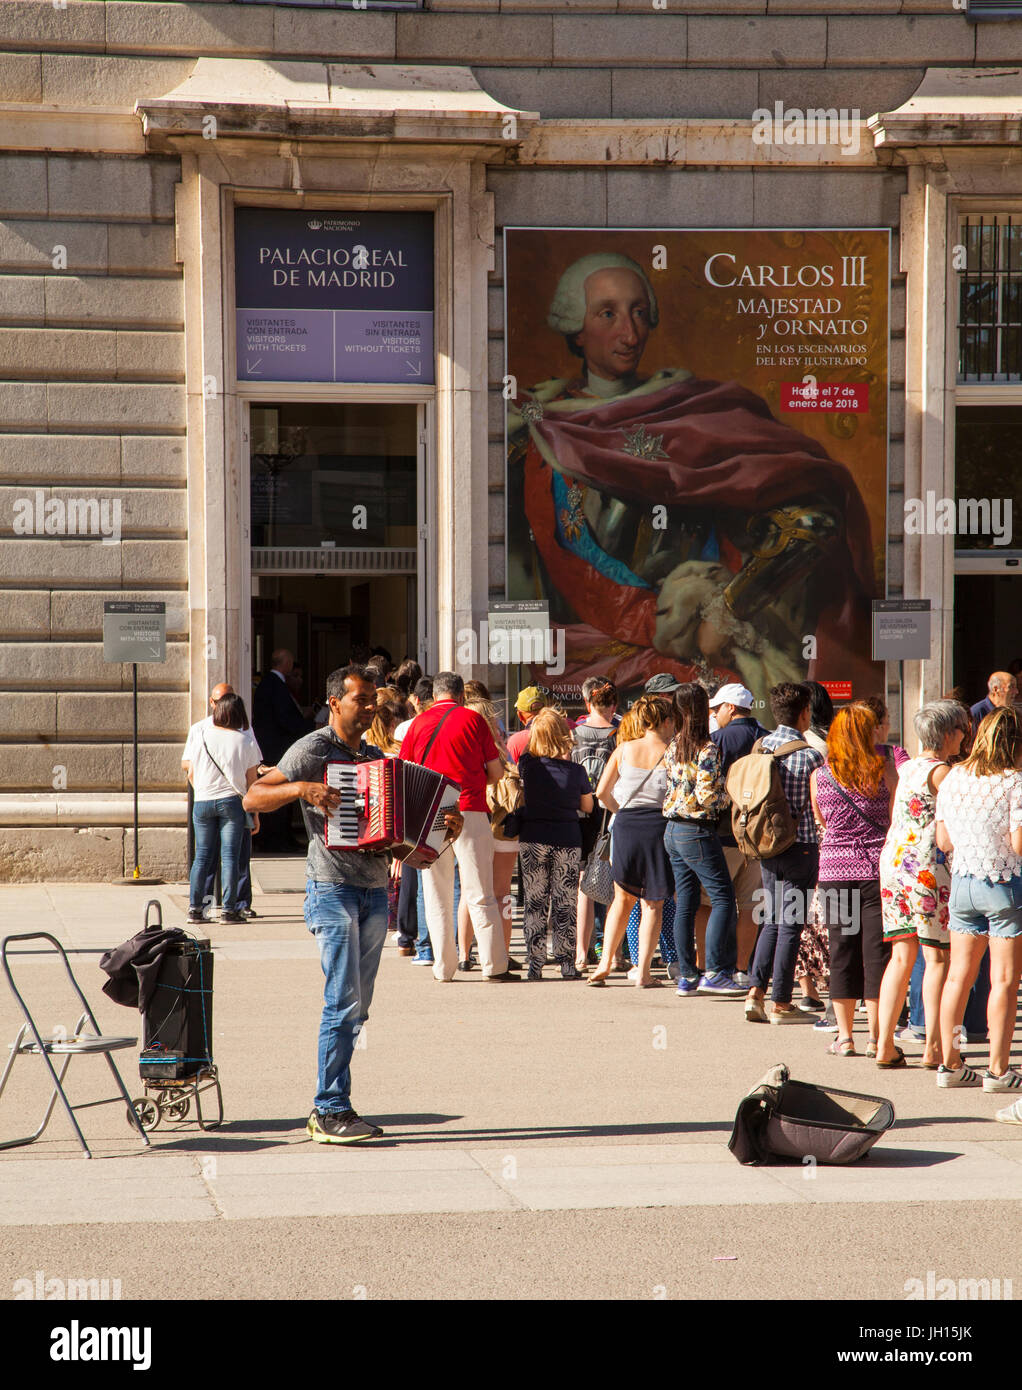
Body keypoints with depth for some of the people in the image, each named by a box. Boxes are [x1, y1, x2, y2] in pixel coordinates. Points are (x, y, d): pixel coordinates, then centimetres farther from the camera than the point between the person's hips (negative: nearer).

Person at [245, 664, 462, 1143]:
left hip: (374, 890, 7)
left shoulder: (376, 757, 18)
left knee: (355, 1008, 8)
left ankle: (325, 1109, 15)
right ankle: (332, 1112, -10)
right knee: (344, 1003, -12)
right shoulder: (312, 751, -3)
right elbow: (253, 798, -9)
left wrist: (441, 827, 9)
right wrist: (301, 787, -24)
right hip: (332, 888, -7)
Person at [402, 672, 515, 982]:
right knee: (480, 894, 1)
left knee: (437, 895, 8)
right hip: (470, 810, -2)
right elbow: (496, 772, 4)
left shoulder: (419, 722, 8)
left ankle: (443, 967, 8)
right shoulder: (473, 719, 3)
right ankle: (494, 965, 0)